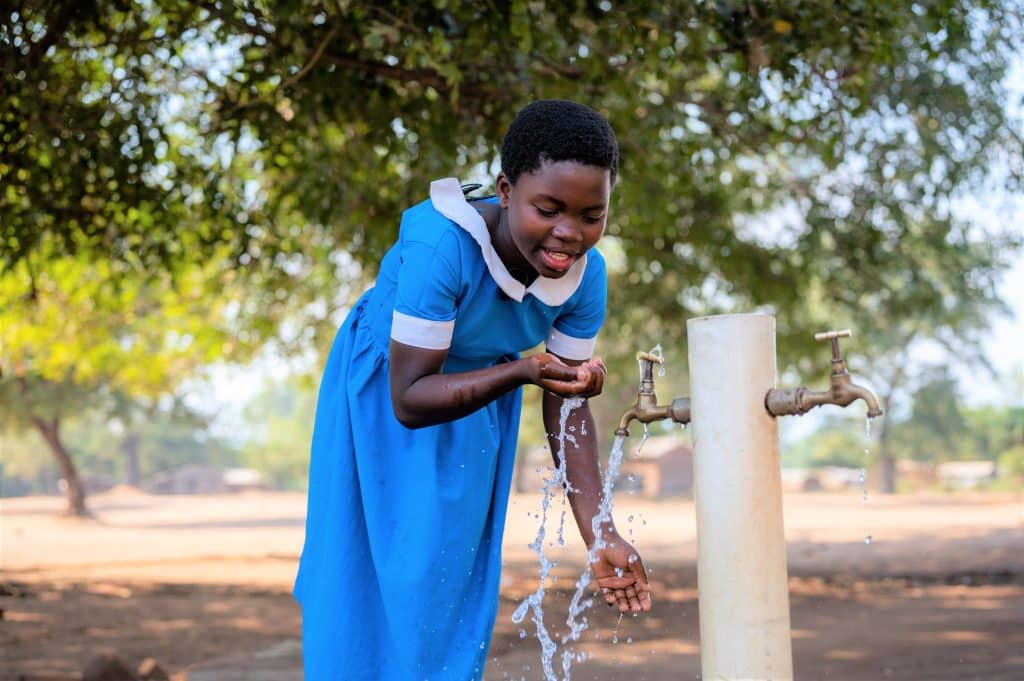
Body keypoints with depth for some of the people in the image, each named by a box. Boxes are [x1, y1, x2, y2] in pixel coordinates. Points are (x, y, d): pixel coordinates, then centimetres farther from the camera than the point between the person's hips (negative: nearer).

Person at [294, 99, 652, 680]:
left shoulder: (585, 273, -23)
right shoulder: (440, 245, -39)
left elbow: (567, 408, -13)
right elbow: (410, 398, -36)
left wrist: (600, 535, -22)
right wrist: (522, 371, -50)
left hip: (478, 398, 4)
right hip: (382, 392, -4)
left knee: (457, 586, 10)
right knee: (369, 582, 0)